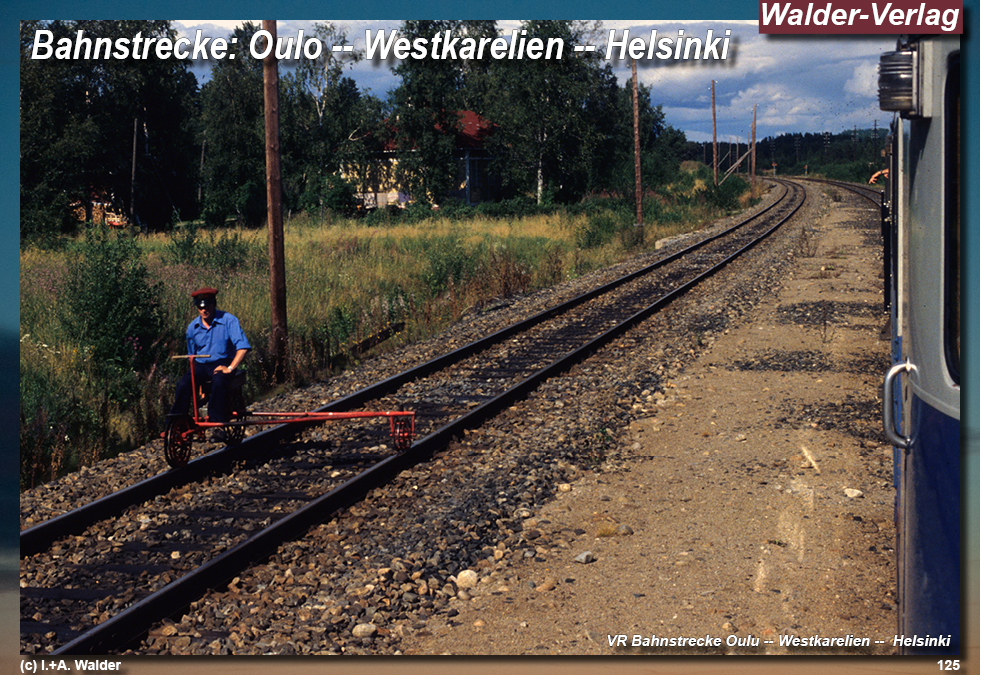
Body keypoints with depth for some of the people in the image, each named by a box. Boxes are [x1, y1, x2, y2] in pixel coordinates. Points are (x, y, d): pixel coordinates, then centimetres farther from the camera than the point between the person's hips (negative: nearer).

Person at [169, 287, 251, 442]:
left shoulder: (228, 320, -7)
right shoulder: (192, 327, 8)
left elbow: (243, 347, -14)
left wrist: (230, 368, -21)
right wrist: (194, 371, 6)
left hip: (222, 363, -4)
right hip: (200, 365, 4)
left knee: (218, 383, -38)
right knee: (183, 385, -26)